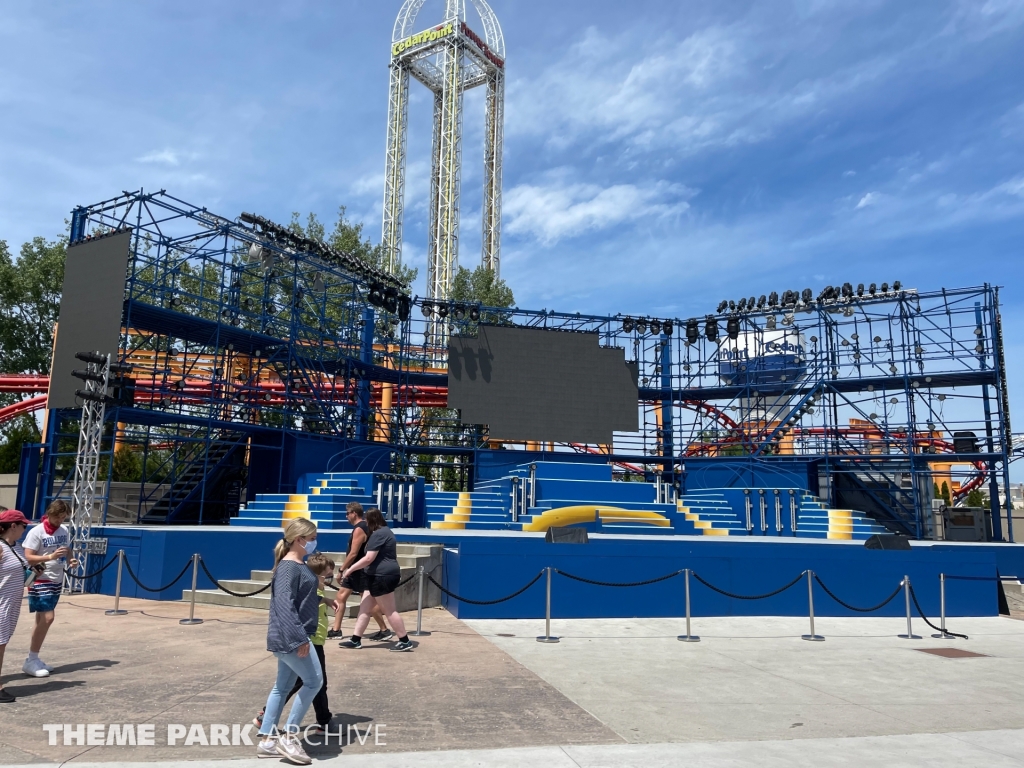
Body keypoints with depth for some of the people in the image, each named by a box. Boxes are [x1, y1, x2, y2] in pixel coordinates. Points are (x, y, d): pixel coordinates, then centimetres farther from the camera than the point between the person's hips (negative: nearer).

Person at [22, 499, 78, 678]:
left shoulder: (64, 530, 6)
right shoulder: (36, 532, -13)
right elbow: (28, 558, -17)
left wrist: (71, 560, -1)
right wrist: (51, 557, -28)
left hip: (57, 581, 7)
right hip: (40, 581, -7)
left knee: (43, 619, 11)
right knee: (47, 617, -13)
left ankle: (34, 659, 19)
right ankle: (30, 661, -2)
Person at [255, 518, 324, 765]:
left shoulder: (299, 566, 12)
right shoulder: (288, 567, -18)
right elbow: (284, 604, -27)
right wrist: (300, 638, -30)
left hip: (291, 638, 10)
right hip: (289, 638, -10)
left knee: (283, 686, 14)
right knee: (314, 681, -5)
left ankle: (267, 740, 22)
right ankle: (289, 737, 4)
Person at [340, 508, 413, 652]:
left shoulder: (378, 534, -16)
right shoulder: (384, 531, 17)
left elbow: (368, 559, -21)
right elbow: (390, 555, 27)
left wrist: (350, 569, -13)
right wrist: (396, 573, 35)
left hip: (382, 576, -11)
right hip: (380, 576, 11)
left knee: (389, 611, -3)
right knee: (364, 608, 11)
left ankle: (405, 642, 4)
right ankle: (355, 640, 15)